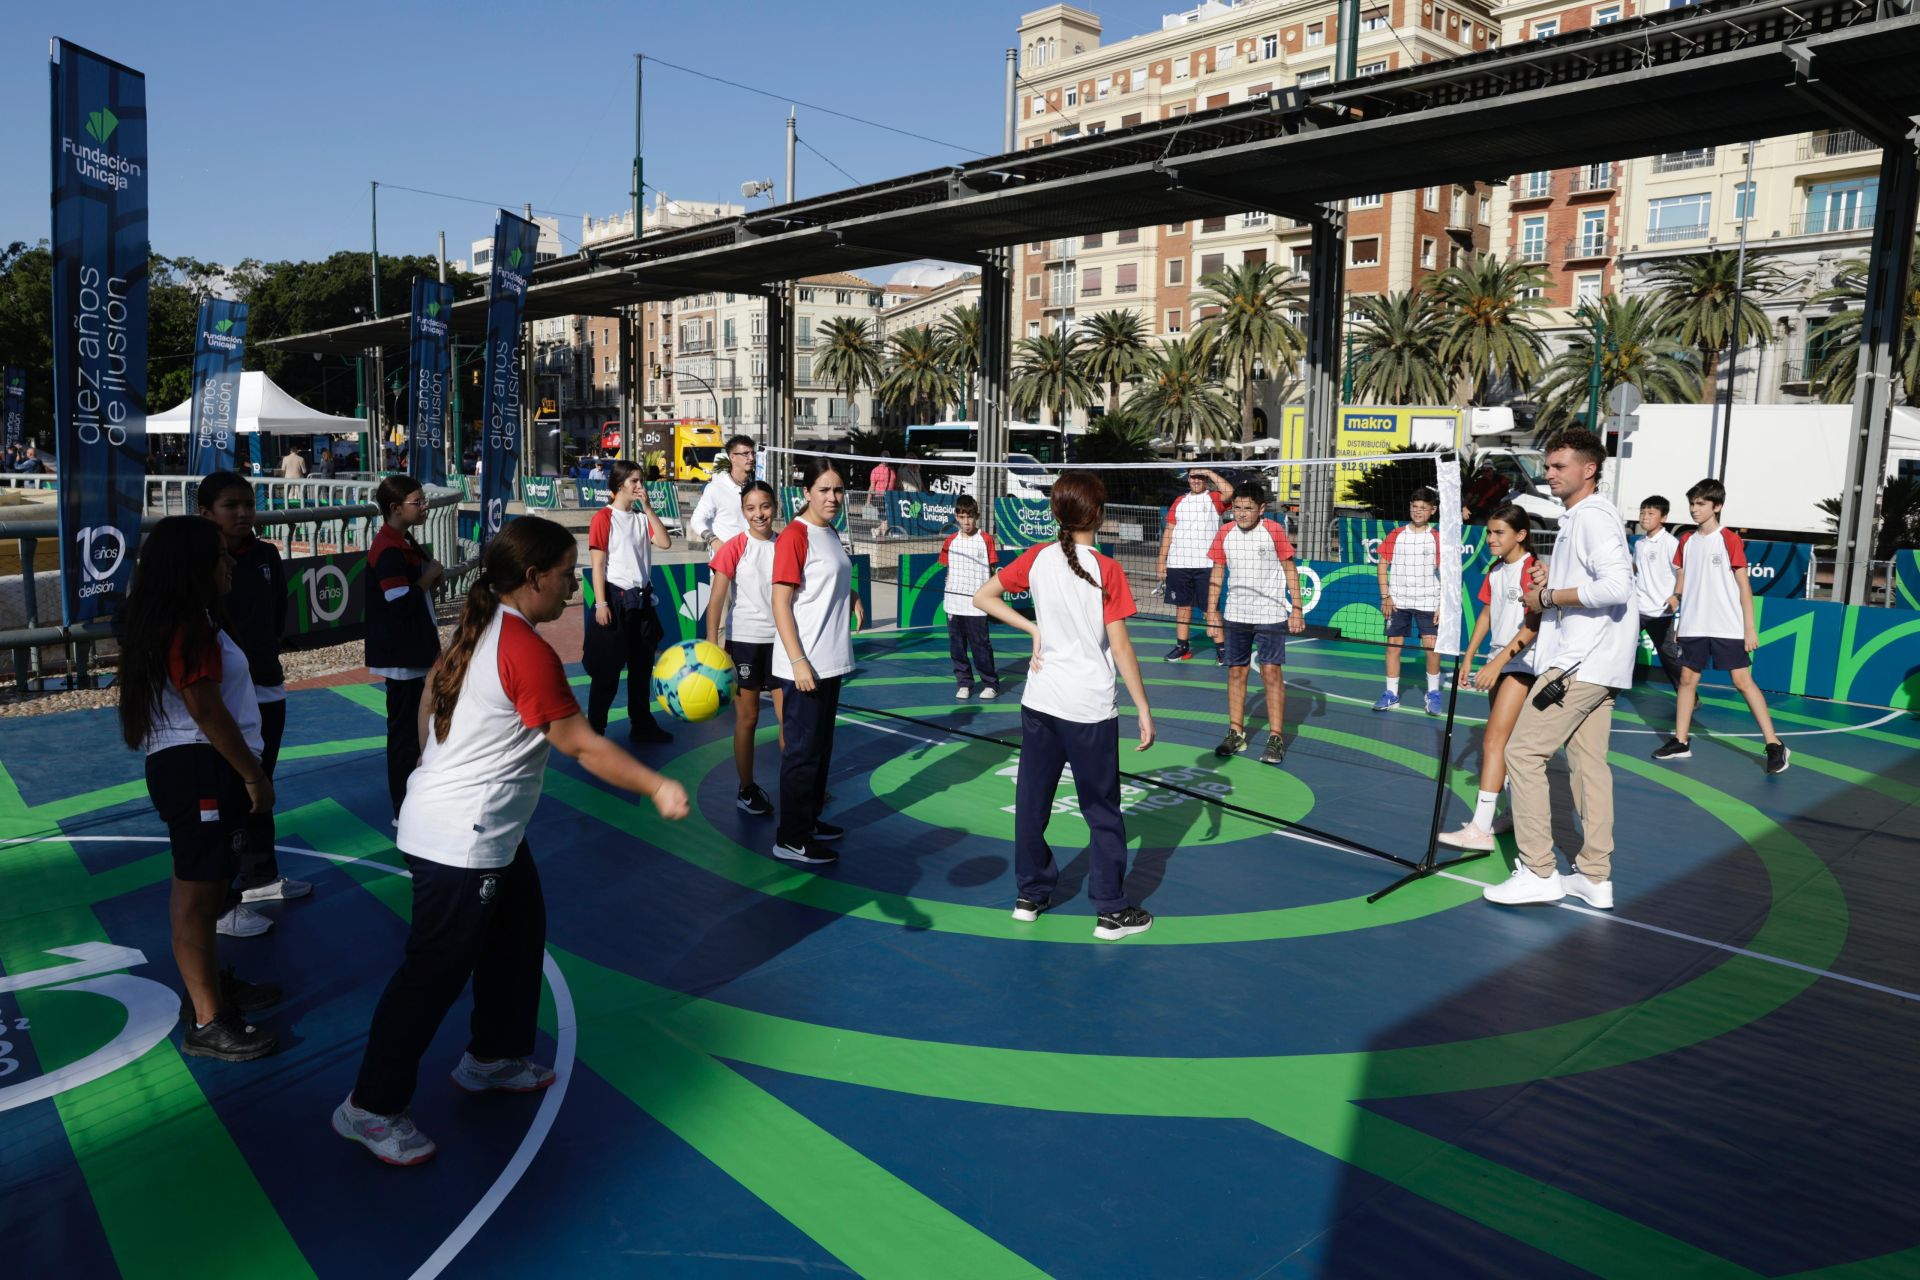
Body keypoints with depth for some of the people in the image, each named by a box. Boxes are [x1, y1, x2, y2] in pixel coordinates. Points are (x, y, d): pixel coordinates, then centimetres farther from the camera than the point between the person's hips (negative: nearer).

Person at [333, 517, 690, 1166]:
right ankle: (371, 1108, 15)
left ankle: (495, 1057, 38)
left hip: (489, 834, 10)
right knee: (435, 972, 2)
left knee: (517, 934, 22)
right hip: (460, 844, -10)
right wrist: (658, 787, -12)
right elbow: (582, 746, -19)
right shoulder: (528, 651, -22)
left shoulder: (479, 629, 6)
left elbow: (428, 714, 17)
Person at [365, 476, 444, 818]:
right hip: (402, 655, -10)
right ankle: (404, 811, 6)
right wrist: (429, 577, -13)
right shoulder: (388, 550, -19)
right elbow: (402, 604, -25)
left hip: (416, 650, 10)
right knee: (404, 728, -3)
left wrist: (432, 579, 1)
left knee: (418, 724, 19)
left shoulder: (405, 543, 11)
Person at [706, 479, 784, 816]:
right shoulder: (734, 548, -9)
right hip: (744, 640, -3)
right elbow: (716, 600, -12)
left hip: (779, 640, 3)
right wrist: (712, 647, -18)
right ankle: (746, 791, 20)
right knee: (747, 718, 7)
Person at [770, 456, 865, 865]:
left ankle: (810, 820, 30)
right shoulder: (794, 535, -14)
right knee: (802, 751, -3)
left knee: (822, 747, 17)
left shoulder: (830, 533, 11)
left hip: (831, 662, 9)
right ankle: (791, 839, 6)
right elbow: (780, 602, -18)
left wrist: (852, 597, 5)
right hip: (804, 665, -9)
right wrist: (798, 661, -23)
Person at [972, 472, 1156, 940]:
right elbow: (1121, 647, -13)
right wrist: (1144, 709, -7)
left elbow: (983, 596, 6)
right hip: (1089, 708, -4)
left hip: (1039, 701, 4)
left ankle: (1030, 894, 27)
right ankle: (1111, 911, 16)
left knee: (1032, 800, 15)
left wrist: (1032, 628, 5)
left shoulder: (1038, 558, -2)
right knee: (1102, 810, 8)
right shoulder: (1107, 570, -13)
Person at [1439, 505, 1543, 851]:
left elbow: (1532, 627, -20)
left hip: (1522, 662, -9)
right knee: (1506, 741, 13)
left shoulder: (1530, 570, -14)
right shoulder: (1495, 570, 11)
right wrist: (1469, 657, 13)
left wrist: (1497, 663, -25)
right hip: (1500, 661, 9)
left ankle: (1480, 829, -18)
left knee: (1494, 740, -15)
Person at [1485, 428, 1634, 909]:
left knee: (1523, 752, -7)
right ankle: (1595, 877, 16)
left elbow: (1617, 586, -26)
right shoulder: (1580, 517, 17)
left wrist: (1549, 597, -17)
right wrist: (1553, 575, 10)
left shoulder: (1593, 517, -14)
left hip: (1580, 664, -10)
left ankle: (1538, 873, -3)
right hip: (1595, 664, 10)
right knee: (1588, 763, 11)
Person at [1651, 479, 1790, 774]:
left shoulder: (1730, 540, -5)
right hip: (1694, 626, 5)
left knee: (1743, 681, -7)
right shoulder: (1686, 542, 9)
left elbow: (1744, 585, -6)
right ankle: (1681, 742, 15)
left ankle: (1774, 745, -2)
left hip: (1728, 627, -5)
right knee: (1687, 678, 6)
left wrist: (1750, 627, -10)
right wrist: (1676, 598, -3)